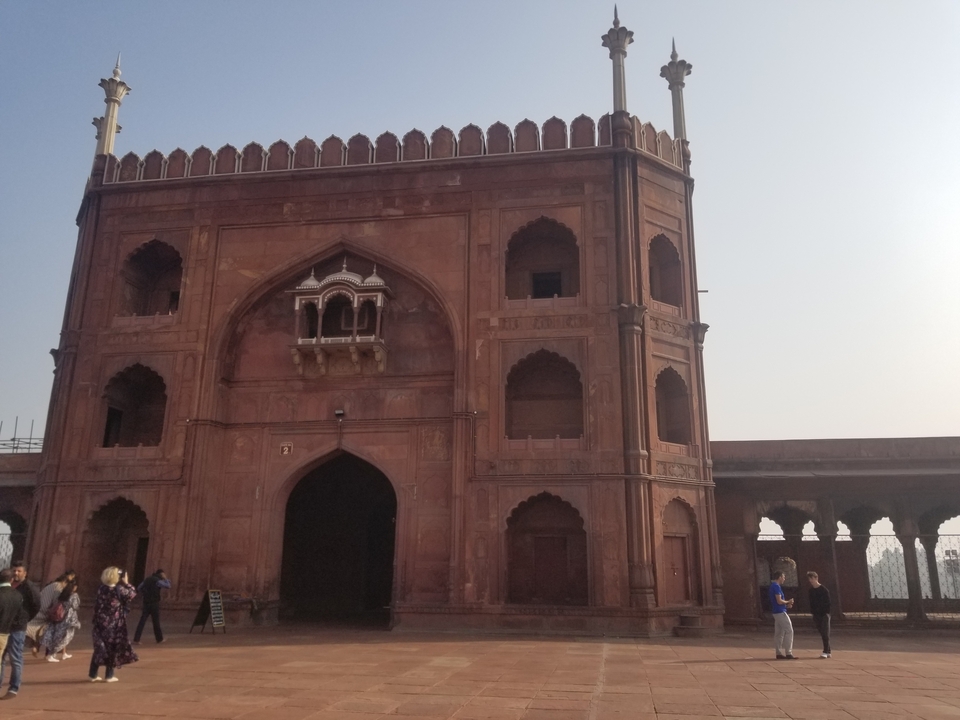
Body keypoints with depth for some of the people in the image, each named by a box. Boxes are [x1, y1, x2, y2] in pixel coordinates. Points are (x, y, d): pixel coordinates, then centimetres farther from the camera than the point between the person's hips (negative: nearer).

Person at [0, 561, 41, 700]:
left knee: (15, 659, 0)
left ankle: (13, 689, 6)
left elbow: (36, 606, -6)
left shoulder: (29, 587, -8)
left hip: (17, 628, -6)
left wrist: (24, 619, -1)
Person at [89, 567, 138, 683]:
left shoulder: (101, 589, -2)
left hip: (101, 623, 5)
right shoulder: (119, 590, -18)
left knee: (99, 648, 15)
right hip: (114, 625, -5)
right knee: (113, 649, 7)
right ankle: (110, 676, 11)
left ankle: (93, 675, 19)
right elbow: (132, 594, 0)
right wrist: (126, 582, 2)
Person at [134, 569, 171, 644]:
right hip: (154, 603, -6)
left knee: (142, 621, 3)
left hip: (146, 603, 6)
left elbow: (139, 588, 14)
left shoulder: (147, 579, 13)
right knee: (156, 621, 5)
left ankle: (136, 639, -4)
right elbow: (168, 586, -13)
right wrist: (165, 578, -2)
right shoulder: (157, 580, -8)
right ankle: (159, 639, 16)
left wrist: (142, 596, 22)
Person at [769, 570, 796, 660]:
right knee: (789, 631, -6)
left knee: (779, 632, 10)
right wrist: (788, 602, -4)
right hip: (781, 612, -10)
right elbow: (779, 601, -21)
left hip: (776, 612, 10)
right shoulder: (776, 587, -15)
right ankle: (788, 653, -6)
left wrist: (786, 605, 12)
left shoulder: (773, 586, 15)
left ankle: (779, 653, 11)